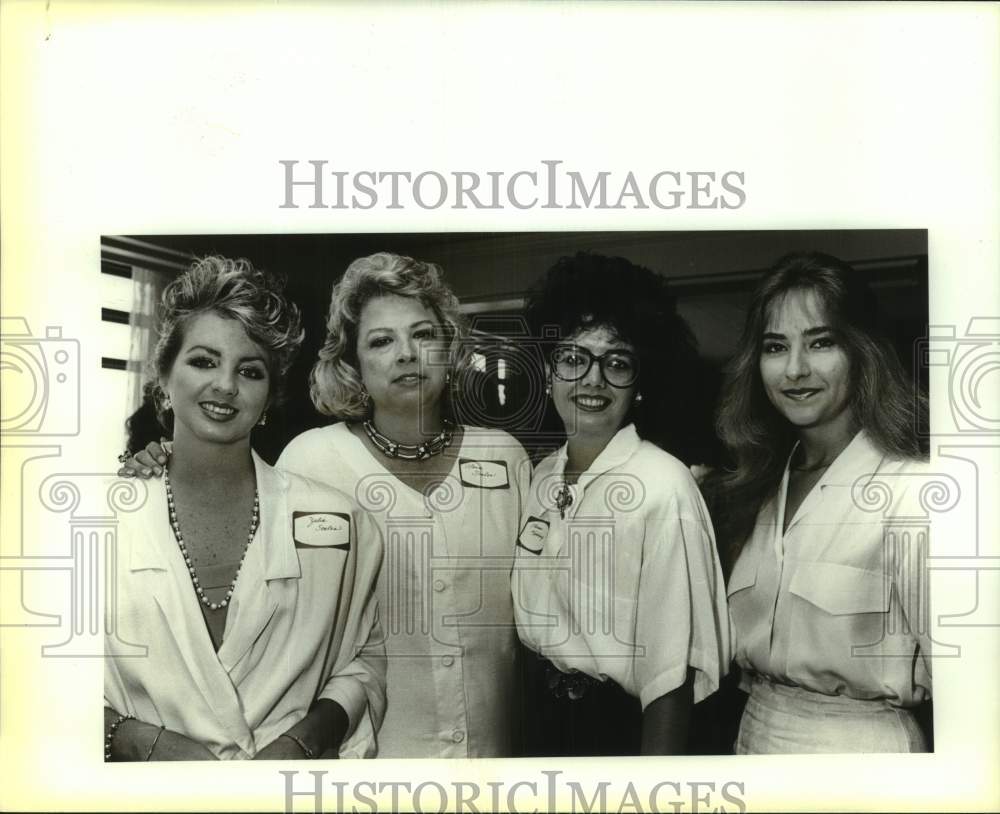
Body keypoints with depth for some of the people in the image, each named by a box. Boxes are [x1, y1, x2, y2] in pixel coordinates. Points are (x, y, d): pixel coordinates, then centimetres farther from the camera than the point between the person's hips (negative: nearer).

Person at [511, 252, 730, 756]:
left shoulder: (662, 486, -22)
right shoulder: (544, 475, -1)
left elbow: (671, 664, -22)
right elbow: (535, 620, 8)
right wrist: (531, 724, 8)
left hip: (623, 724, -6)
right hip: (543, 718, 6)